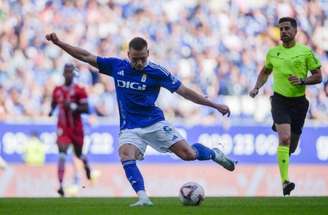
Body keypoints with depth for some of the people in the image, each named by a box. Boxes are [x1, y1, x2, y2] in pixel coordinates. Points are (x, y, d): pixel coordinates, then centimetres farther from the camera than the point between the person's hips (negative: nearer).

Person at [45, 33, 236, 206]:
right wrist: (58, 43, 1)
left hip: (154, 122, -2)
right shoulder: (117, 66, -1)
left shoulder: (156, 72, -10)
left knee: (188, 154, -12)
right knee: (126, 156, -29)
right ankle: (143, 198, -30)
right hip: (130, 127, 2)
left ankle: (214, 154, 21)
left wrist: (215, 105, -7)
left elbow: (184, 91, -6)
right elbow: (86, 56, 5)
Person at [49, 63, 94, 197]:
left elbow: (86, 109, -11)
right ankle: (61, 185, -21)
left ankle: (86, 165, 56)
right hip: (63, 128, 1)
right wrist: (52, 110, -2)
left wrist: (73, 106, -25)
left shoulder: (79, 91, -8)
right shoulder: (57, 91, 3)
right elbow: (54, 104, 20)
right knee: (62, 154, -17)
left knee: (78, 154, 17)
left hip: (76, 129, -1)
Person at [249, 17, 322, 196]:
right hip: (280, 100, -1)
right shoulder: (273, 53, 5)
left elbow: (318, 76, 2)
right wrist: (257, 87, 10)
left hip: (299, 101, 1)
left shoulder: (305, 52, -1)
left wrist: (302, 81, -15)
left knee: (292, 145, 8)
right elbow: (265, 71, 24)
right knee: (285, 138, -22)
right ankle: (285, 182, -27)